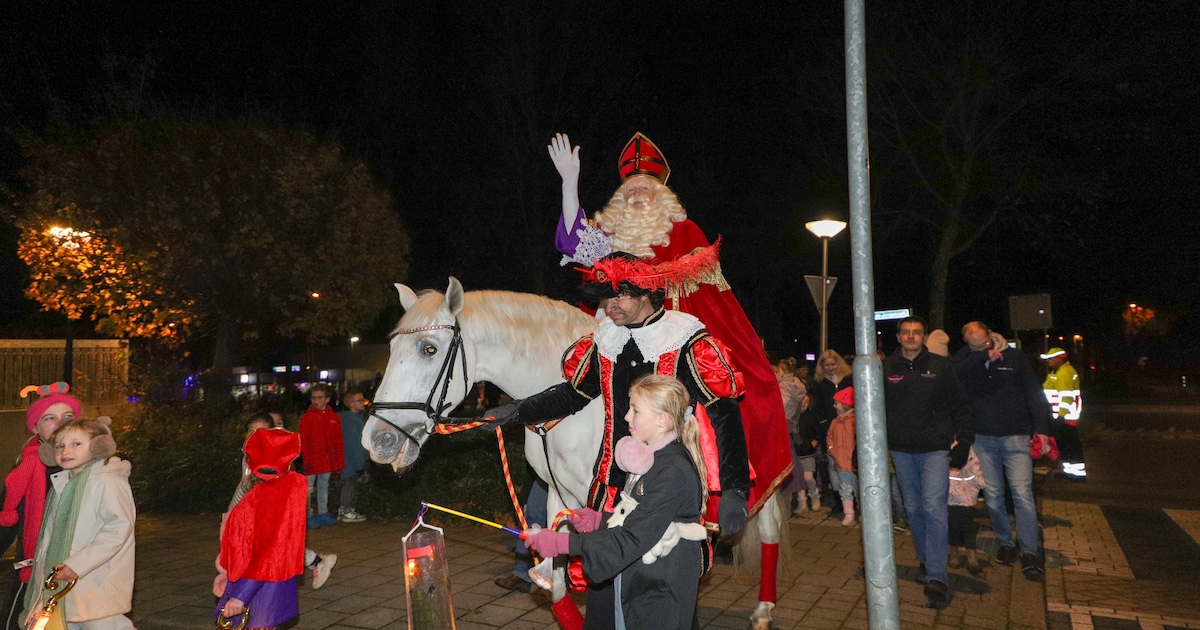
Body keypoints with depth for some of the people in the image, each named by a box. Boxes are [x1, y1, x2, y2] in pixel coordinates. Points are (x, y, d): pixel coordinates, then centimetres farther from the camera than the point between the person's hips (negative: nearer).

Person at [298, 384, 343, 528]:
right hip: (312, 460, -4)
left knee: (324, 486, 14)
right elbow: (303, 441, -6)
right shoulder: (307, 417, -4)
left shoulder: (334, 418, 5)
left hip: (327, 461, 4)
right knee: (308, 488, -2)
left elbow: (338, 441, 9)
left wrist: (339, 460, 6)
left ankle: (323, 514, 24)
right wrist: (306, 460, -12)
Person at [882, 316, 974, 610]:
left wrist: (963, 440, -3)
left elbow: (960, 406, 5)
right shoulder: (886, 369, 4)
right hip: (902, 450, 3)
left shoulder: (940, 366, 1)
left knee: (934, 507, -13)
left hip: (935, 448, -3)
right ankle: (927, 560, 28)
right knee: (913, 509, 11)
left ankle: (936, 578, -11)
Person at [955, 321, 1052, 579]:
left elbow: (1034, 393, 3)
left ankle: (1029, 552, -2)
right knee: (993, 496, 9)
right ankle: (1005, 543, 23)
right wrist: (983, 356, -23)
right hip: (983, 439, 2)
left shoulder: (1014, 357, 1)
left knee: (1023, 494, -8)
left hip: (1015, 436, -2)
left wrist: (1041, 428, -5)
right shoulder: (965, 358, 3)